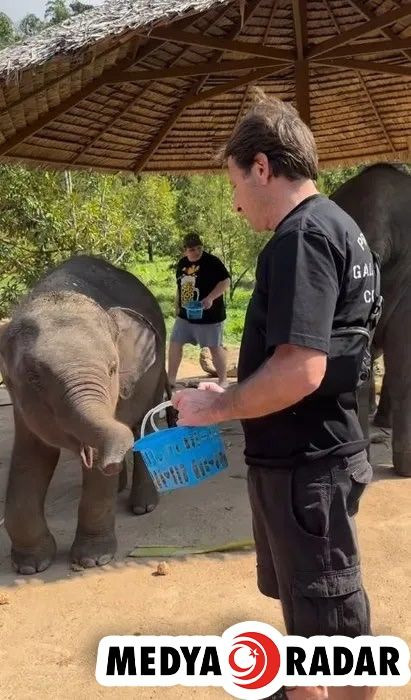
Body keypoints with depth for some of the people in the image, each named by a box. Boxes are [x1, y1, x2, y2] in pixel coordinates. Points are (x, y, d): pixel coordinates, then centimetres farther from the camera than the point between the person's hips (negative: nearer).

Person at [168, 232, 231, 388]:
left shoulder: (212, 261, -12)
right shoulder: (182, 263, 9)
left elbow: (226, 281, -15)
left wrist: (210, 298, -26)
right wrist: (177, 306, 19)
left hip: (209, 315, -6)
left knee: (215, 347, 1)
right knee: (175, 343, 7)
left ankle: (223, 381, 12)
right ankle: (170, 379, 18)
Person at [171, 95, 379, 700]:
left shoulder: (301, 235, -21)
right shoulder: (338, 227, 11)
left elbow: (299, 370, -30)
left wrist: (216, 407, -16)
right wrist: (233, 393, 15)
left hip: (304, 464, -10)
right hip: (312, 453, 10)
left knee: (331, 617, 8)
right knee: (303, 599, 27)